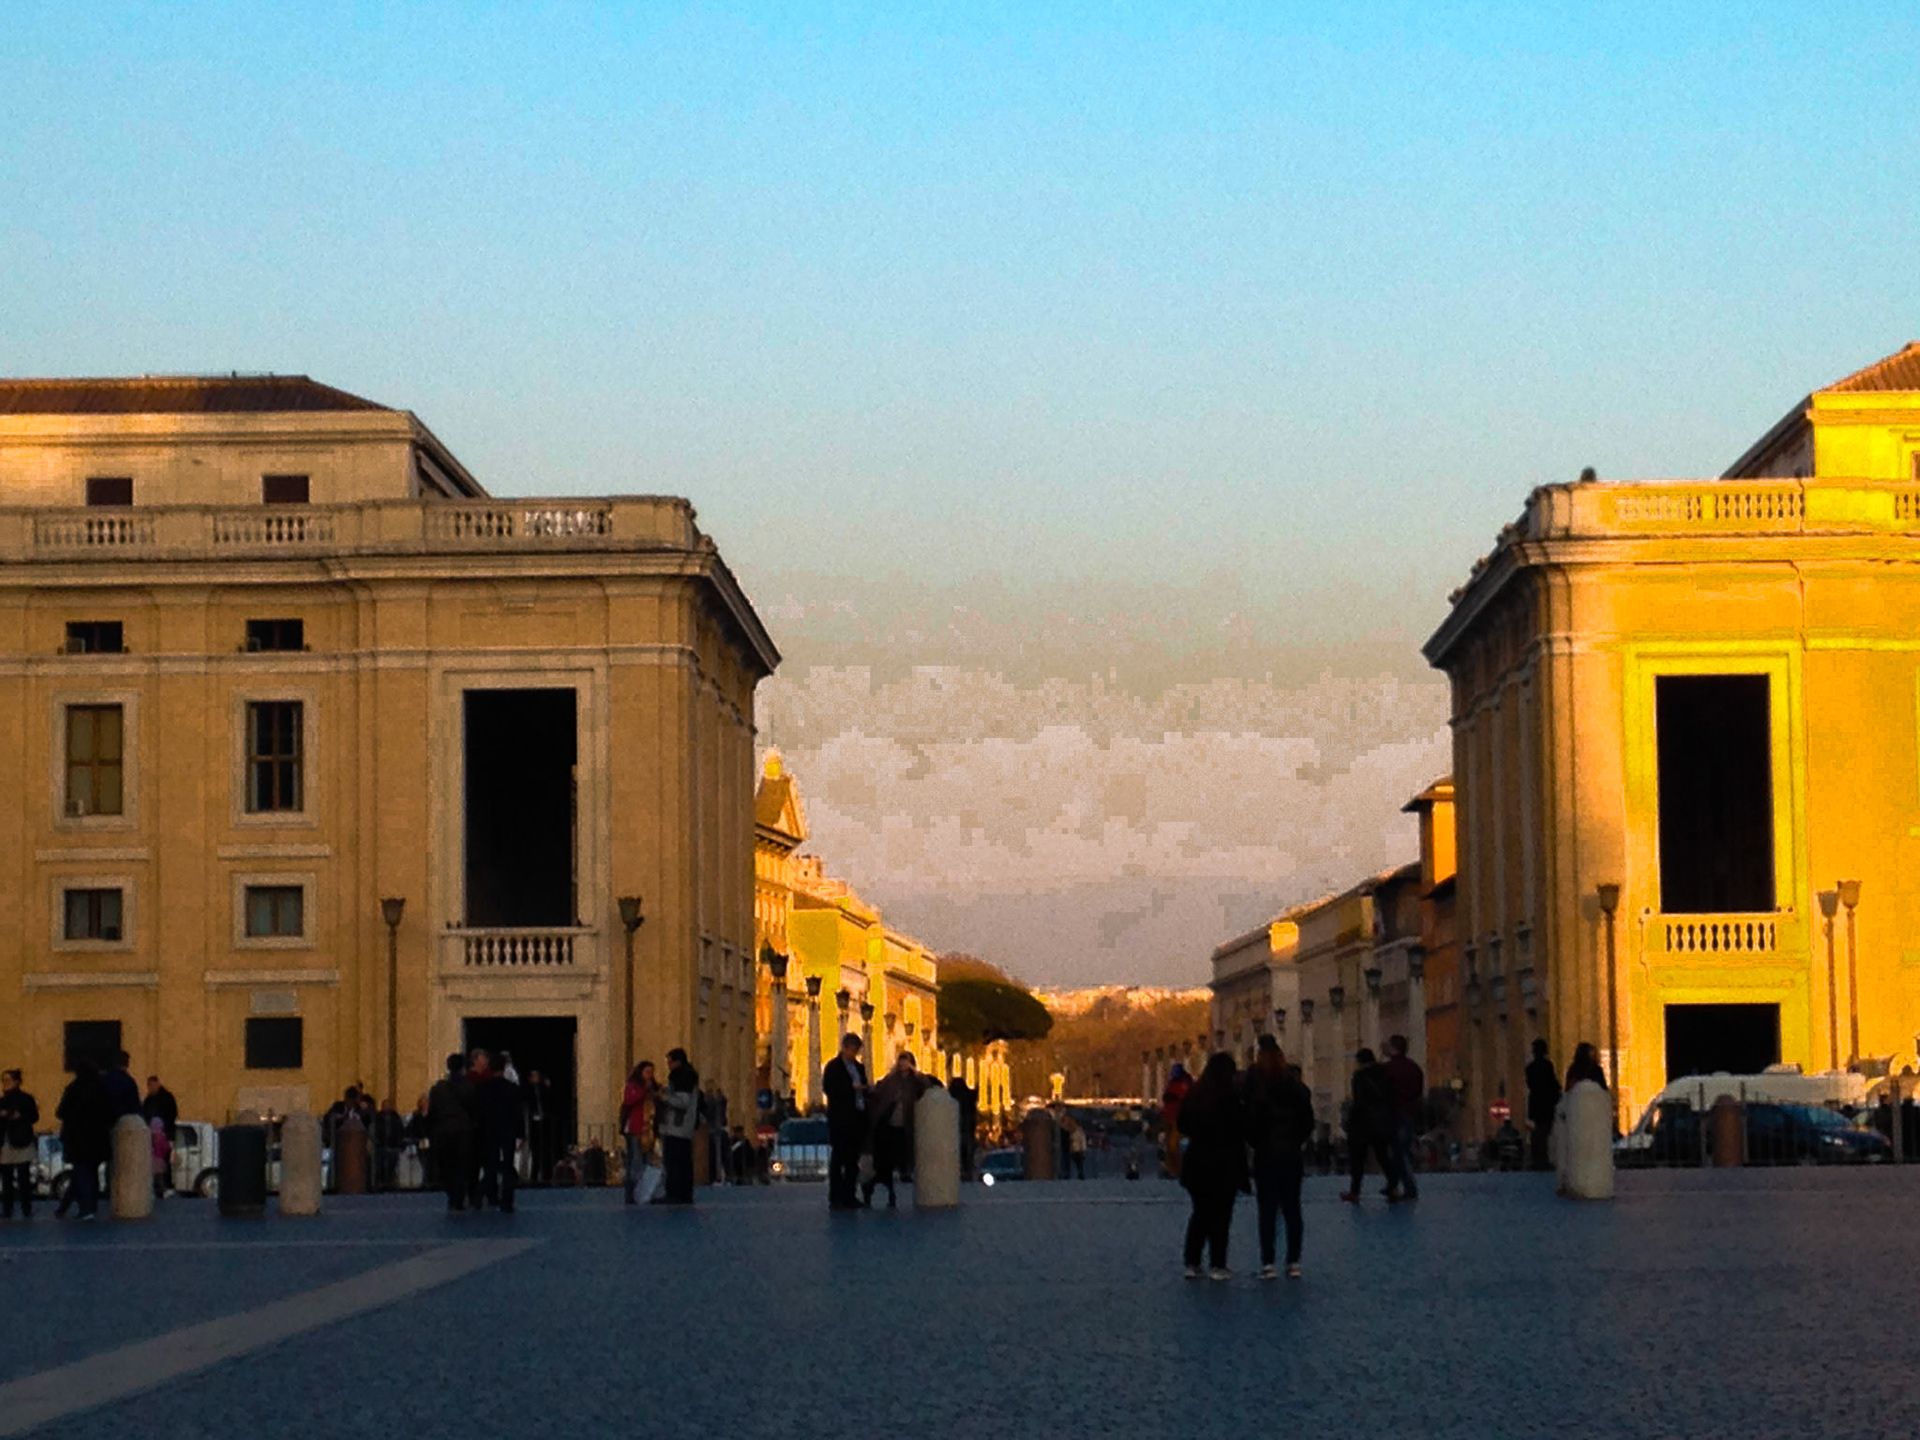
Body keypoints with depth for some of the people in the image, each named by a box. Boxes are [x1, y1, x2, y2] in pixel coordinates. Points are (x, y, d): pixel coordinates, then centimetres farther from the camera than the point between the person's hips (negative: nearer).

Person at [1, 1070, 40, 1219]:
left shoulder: (26, 1099, 0)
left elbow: (34, 1117, -5)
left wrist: (20, 1117, -20)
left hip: (21, 1144, -5)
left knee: (23, 1178, -5)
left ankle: (26, 1211, -1)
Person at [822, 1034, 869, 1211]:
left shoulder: (859, 1067, 19)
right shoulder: (833, 1066, -1)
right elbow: (827, 1089, -12)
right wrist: (851, 1088, -17)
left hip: (857, 1119, 6)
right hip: (840, 1119, -6)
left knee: (853, 1160, 6)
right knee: (837, 1159, -5)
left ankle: (848, 1196, 11)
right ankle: (835, 1198, -4)